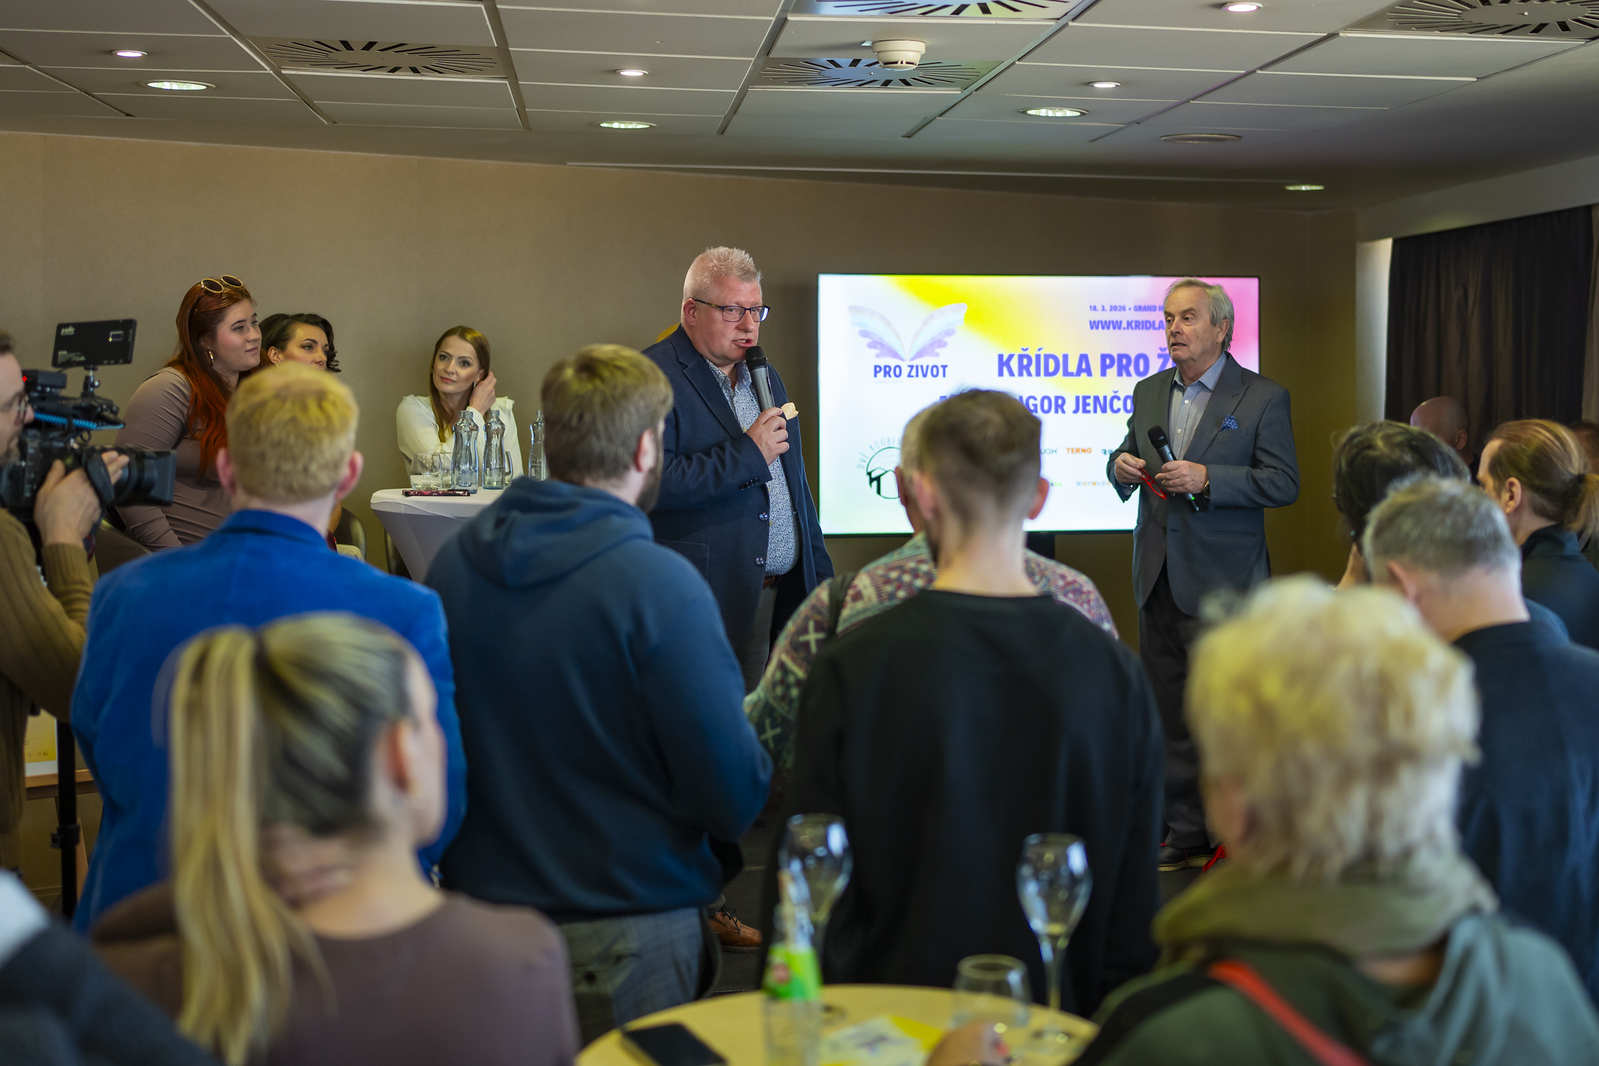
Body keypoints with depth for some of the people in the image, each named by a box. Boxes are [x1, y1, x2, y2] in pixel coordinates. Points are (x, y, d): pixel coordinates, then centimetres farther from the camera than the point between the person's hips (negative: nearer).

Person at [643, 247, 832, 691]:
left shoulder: (765, 375, 19)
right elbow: (653, 483, -22)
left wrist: (820, 577, 19)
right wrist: (747, 453, -15)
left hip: (784, 598, 7)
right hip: (709, 602, -7)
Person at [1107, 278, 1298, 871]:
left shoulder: (1263, 398, -4)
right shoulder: (1149, 392, 13)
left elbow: (1284, 483, -9)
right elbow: (1126, 457, 20)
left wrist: (1205, 479, -20)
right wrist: (1123, 465, -4)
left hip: (1222, 582, -6)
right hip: (1158, 577, 6)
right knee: (1166, 709, 10)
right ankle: (1185, 833, 20)